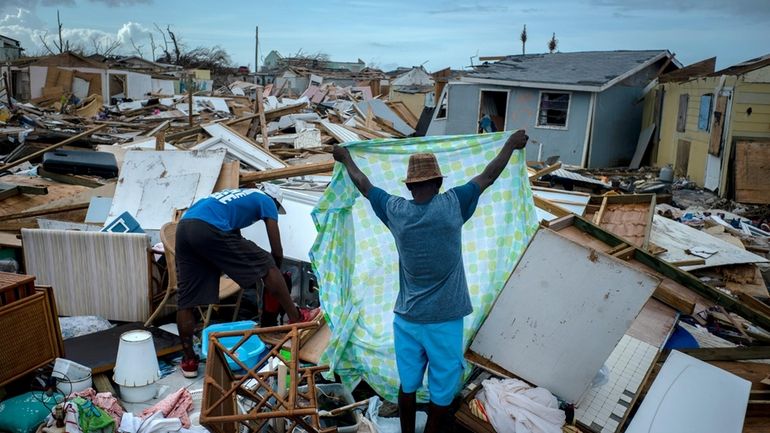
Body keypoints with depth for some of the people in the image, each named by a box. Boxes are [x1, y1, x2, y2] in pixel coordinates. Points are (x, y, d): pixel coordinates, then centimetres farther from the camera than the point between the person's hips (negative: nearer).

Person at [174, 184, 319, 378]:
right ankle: (296, 318, 12)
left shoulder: (237, 197, 40)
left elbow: (234, 241, 47)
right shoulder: (266, 201, 20)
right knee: (268, 267, 4)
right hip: (209, 229, -8)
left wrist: (251, 266, 52)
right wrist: (273, 268, 37)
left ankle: (188, 360, 15)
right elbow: (277, 251, 18)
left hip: (184, 227, 8)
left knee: (186, 299, 10)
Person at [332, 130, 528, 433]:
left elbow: (364, 185, 11)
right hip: (444, 319, -3)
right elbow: (487, 177, 1)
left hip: (406, 317, 3)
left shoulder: (395, 211, -6)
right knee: (442, 389, 12)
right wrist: (511, 144, 16)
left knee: (407, 384, 18)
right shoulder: (452, 205, -13)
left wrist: (346, 158, 28)